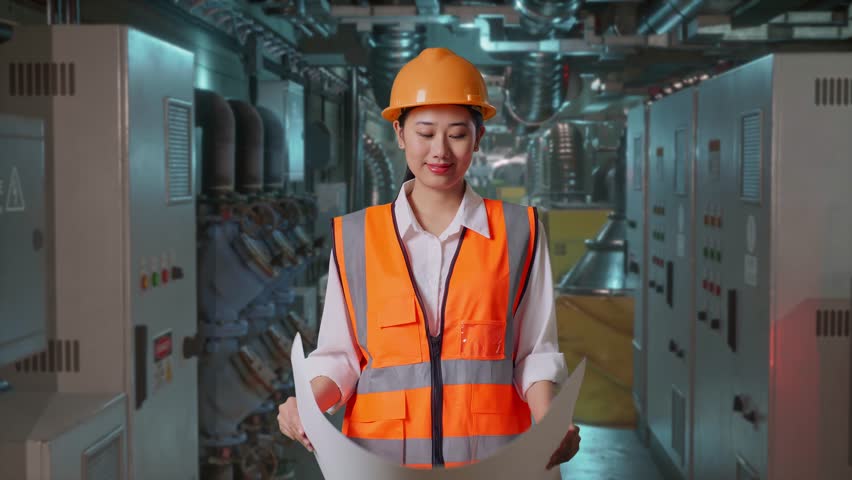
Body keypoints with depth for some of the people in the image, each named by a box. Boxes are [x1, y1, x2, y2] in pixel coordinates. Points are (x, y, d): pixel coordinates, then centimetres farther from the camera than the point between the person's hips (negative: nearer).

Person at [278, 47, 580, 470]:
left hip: (491, 451, 0)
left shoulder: (518, 233, 4)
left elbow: (535, 354, 5)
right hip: (382, 451, 1)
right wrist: (308, 404, -11)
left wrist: (549, 426, -12)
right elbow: (340, 356, 7)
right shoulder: (355, 236, 5)